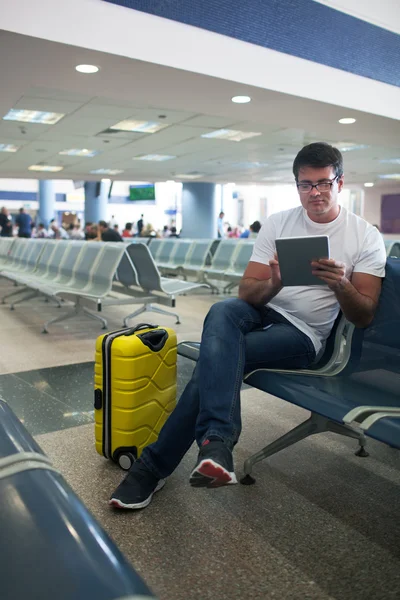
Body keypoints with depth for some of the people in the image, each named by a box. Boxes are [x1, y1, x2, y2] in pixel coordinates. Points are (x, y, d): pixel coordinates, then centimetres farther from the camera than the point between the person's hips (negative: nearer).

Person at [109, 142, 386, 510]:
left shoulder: (366, 238, 0)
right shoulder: (278, 223, 6)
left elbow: (364, 317, -3)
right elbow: (246, 293, 0)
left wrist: (340, 285, -24)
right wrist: (274, 285, -24)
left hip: (303, 334, -2)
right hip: (261, 312, 3)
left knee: (216, 360, -28)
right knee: (222, 311, -35)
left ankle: (154, 466, -22)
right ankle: (217, 440, -42)